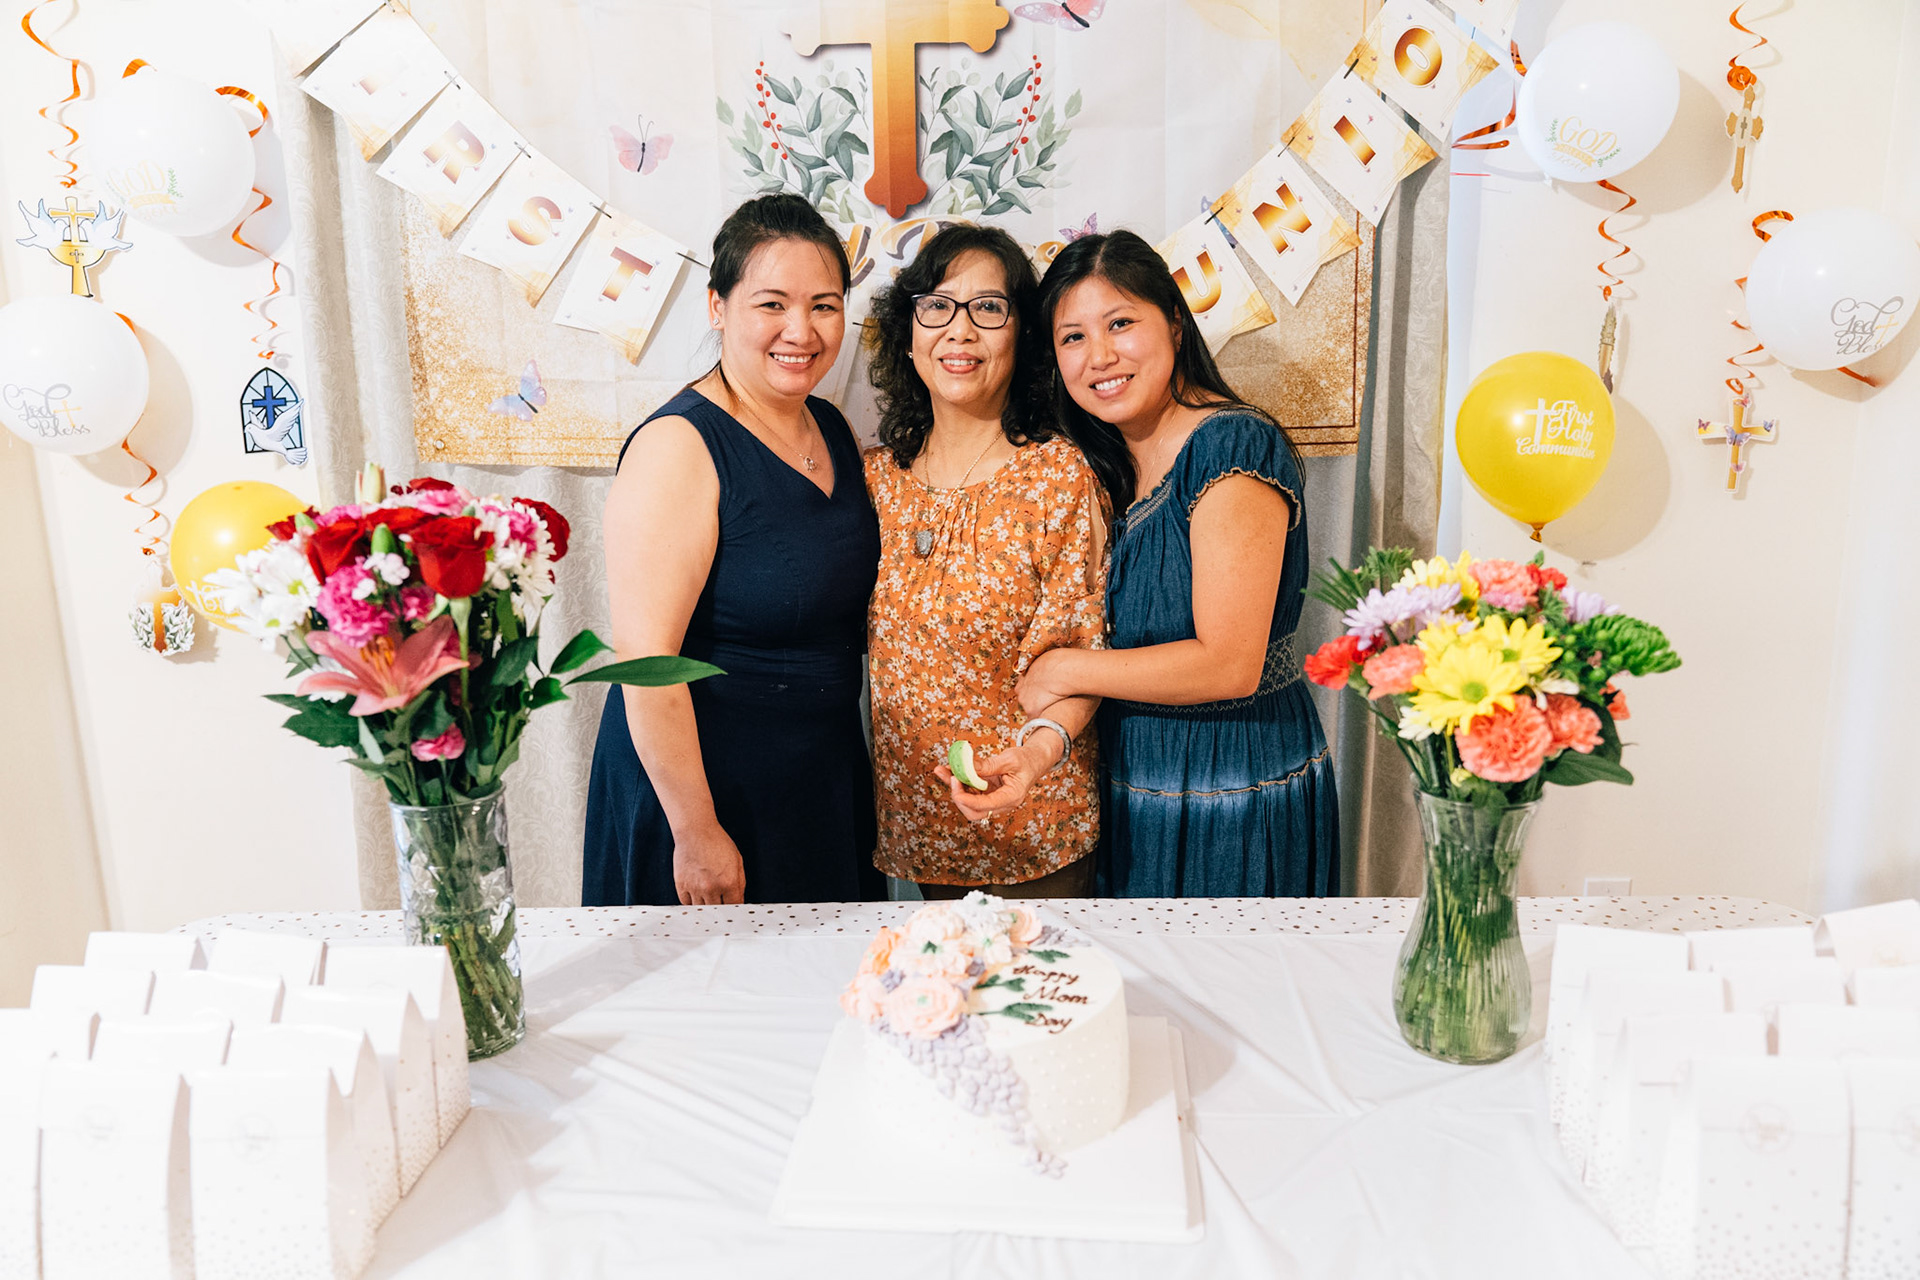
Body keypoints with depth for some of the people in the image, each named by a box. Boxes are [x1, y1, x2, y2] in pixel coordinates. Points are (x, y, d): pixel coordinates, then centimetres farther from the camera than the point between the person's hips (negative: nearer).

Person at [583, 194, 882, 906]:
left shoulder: (833, 430, 4)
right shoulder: (678, 447, -20)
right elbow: (646, 662, -23)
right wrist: (697, 834, -20)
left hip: (828, 782, 7)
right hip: (704, 786, -7)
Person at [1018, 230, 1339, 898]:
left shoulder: (1234, 444, -20)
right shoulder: (1115, 462, 5)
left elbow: (1229, 664, -25)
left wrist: (1063, 670, -18)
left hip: (1233, 793, -7)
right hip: (1132, 786, 7)